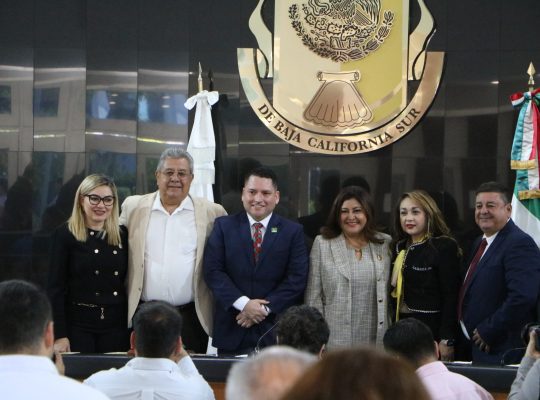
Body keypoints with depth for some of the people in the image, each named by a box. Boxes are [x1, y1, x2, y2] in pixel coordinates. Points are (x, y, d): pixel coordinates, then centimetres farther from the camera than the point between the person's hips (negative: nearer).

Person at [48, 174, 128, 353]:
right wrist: (60, 335, -12)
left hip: (116, 325, 4)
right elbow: (56, 287, -6)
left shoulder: (122, 235, 9)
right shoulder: (65, 234, -3)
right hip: (78, 324, -4)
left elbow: (128, 282, 11)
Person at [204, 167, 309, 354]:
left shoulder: (293, 231, 5)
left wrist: (264, 308, -12)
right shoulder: (223, 226, 6)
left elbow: (297, 279, -3)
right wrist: (243, 303, -14)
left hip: (275, 331, 0)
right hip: (231, 330, 0)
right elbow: (213, 271, -2)